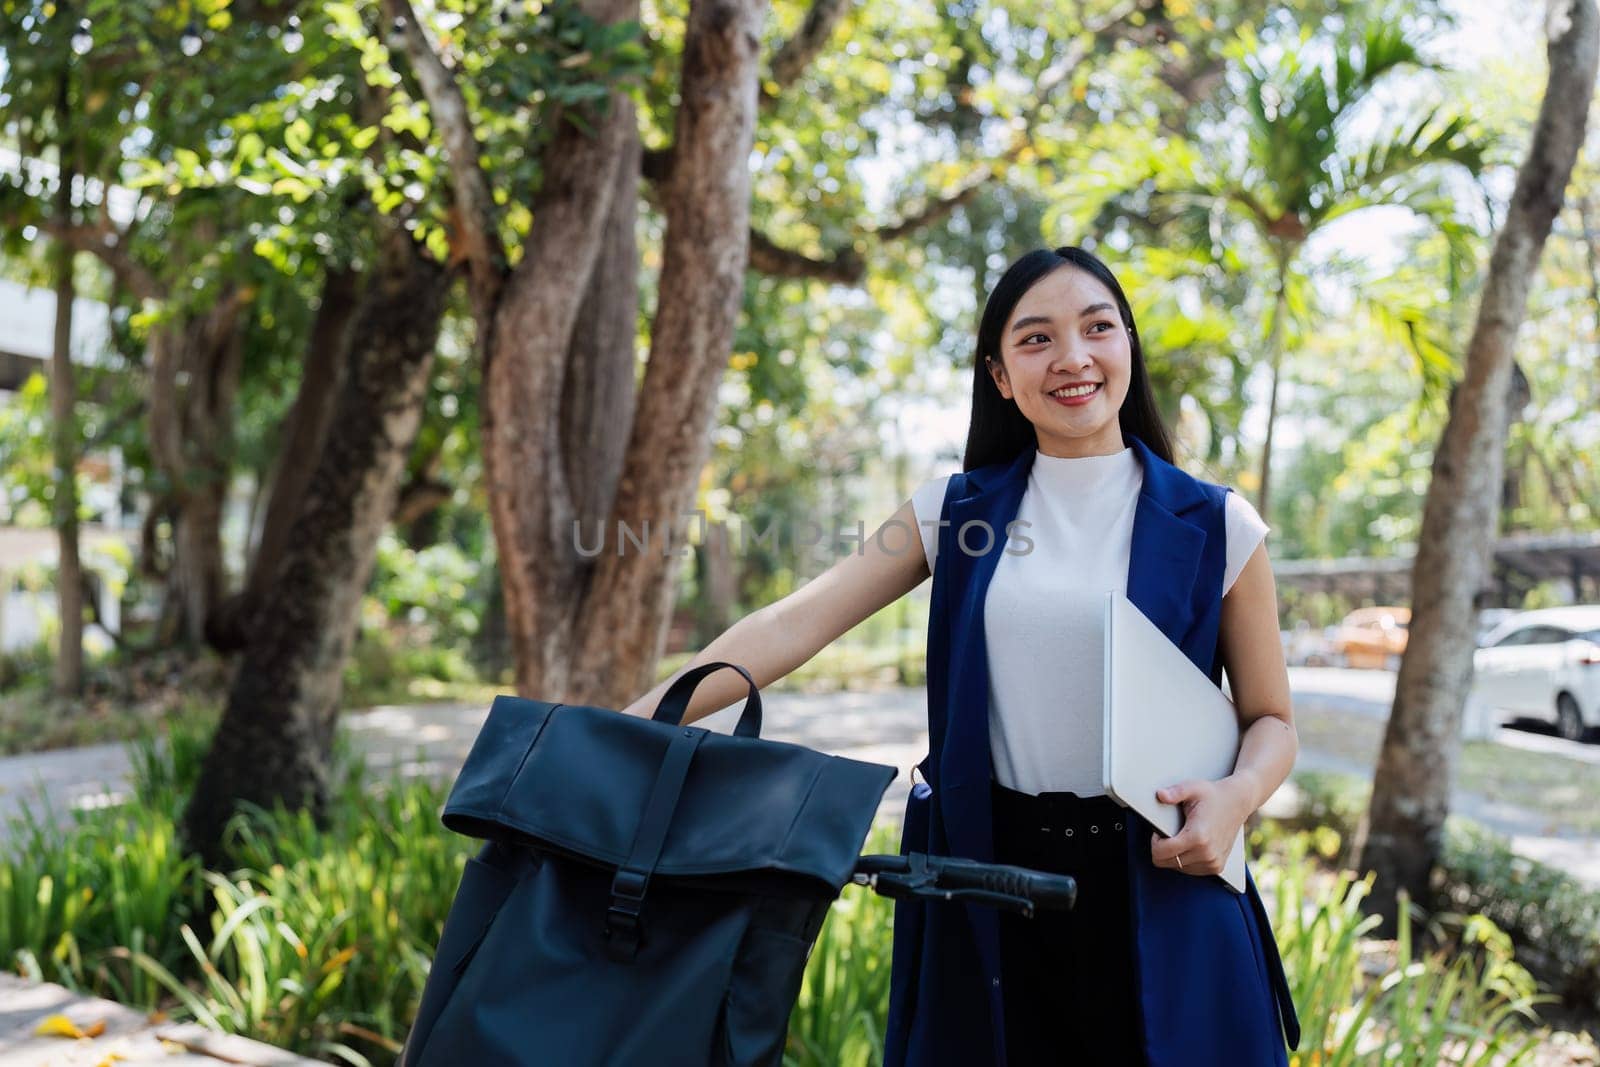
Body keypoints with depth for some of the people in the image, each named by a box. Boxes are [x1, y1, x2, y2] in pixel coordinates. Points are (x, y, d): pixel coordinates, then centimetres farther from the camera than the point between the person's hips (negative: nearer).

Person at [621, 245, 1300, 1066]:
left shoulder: (1215, 526, 0)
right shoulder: (955, 512, 4)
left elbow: (1270, 720, 7)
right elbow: (792, 627, -4)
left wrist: (1234, 797, -16)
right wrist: (627, 728, -13)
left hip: (1159, 884, -1)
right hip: (987, 883, 1)